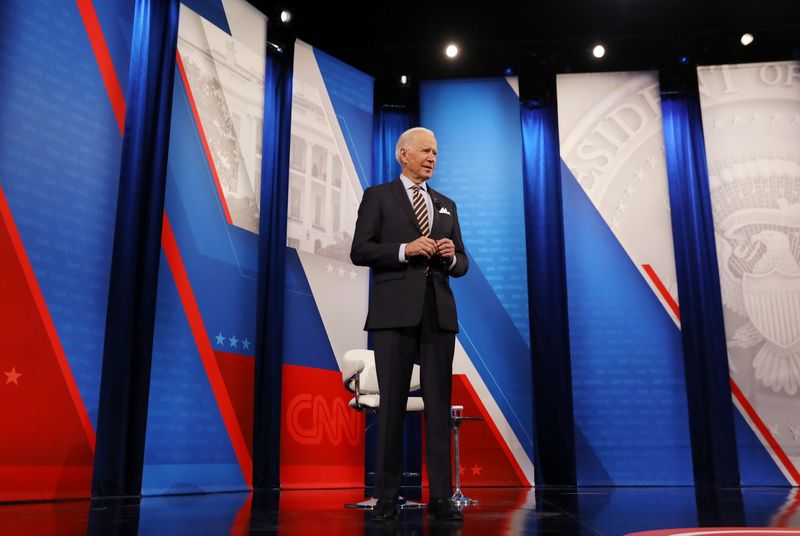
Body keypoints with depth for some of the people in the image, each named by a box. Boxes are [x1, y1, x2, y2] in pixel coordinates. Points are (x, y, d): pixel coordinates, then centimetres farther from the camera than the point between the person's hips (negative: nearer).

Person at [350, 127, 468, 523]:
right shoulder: (378, 196, 8)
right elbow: (359, 251, -3)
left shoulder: (446, 205, 21)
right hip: (395, 311, -4)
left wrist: (451, 256, -5)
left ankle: (440, 497, 7)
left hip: (438, 312, 4)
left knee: (439, 404, 2)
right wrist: (405, 249, -14)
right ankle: (387, 496, 9)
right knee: (392, 403, 0)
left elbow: (462, 265, 18)